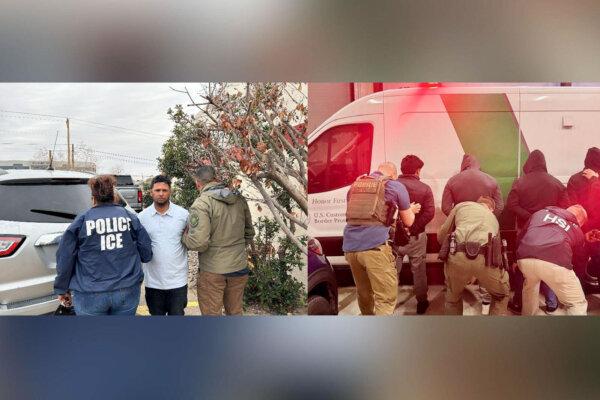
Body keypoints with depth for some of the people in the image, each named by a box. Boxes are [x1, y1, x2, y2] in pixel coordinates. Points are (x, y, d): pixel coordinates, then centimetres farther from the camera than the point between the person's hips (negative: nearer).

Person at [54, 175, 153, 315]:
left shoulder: (81, 220, -3)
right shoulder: (130, 217, 1)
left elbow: (65, 258, -1)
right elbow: (146, 254, 2)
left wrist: (62, 289, 11)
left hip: (91, 295, -1)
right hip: (127, 292, 2)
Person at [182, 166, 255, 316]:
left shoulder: (201, 204, -16)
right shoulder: (240, 199, 3)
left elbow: (199, 243, -22)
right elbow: (249, 233, 12)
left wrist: (184, 237, -3)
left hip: (212, 270, -5)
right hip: (239, 268, 5)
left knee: (211, 314, 10)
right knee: (235, 313, 20)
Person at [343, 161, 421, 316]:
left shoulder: (355, 184, 22)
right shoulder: (395, 186, 7)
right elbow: (408, 221, 15)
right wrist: (411, 210, 37)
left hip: (350, 246, 6)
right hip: (376, 246, -5)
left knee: (363, 293, 20)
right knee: (386, 298, 0)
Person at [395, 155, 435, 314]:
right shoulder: (424, 188, -6)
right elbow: (430, 212, -17)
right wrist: (415, 227, -13)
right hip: (416, 236, -1)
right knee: (418, 270, 14)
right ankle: (421, 303, 25)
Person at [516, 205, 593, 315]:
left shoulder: (541, 213, 34)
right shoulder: (577, 231, 30)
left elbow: (522, 235, 38)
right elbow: (580, 260, 42)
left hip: (525, 259, 3)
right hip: (555, 263, -3)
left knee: (530, 286, 38)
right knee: (577, 305, 17)